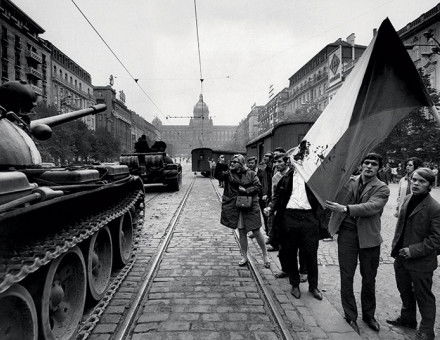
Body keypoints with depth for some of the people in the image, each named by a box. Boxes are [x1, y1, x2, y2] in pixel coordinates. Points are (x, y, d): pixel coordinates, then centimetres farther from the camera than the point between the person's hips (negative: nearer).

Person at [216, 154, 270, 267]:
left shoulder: (251, 174, -1)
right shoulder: (229, 174, 4)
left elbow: (258, 187, -5)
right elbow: (218, 176, -13)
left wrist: (246, 191, -15)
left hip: (251, 207, -2)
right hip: (236, 208, 2)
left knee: (256, 232, 2)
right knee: (241, 232, 10)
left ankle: (265, 255, 21)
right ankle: (244, 257, 24)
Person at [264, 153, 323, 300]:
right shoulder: (286, 175, 9)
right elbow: (277, 195, 11)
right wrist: (271, 207, -3)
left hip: (309, 216, -1)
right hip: (289, 215, 1)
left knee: (311, 253, 6)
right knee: (290, 253, 9)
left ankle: (313, 286, 25)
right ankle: (295, 284, 27)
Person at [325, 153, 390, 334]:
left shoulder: (382, 188, -4)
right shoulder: (349, 181, 4)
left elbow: (371, 207, -21)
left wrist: (345, 209, -33)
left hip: (369, 236, -1)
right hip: (347, 232, 1)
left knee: (369, 278, 14)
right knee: (346, 276, 6)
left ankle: (369, 315, 35)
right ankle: (350, 316, 24)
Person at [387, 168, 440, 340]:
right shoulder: (407, 199, 2)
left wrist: (413, 250, -22)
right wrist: (396, 246, 8)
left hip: (420, 262, -7)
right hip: (402, 256, 7)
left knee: (423, 297, 12)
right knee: (405, 291, 24)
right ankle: (408, 318, 46)